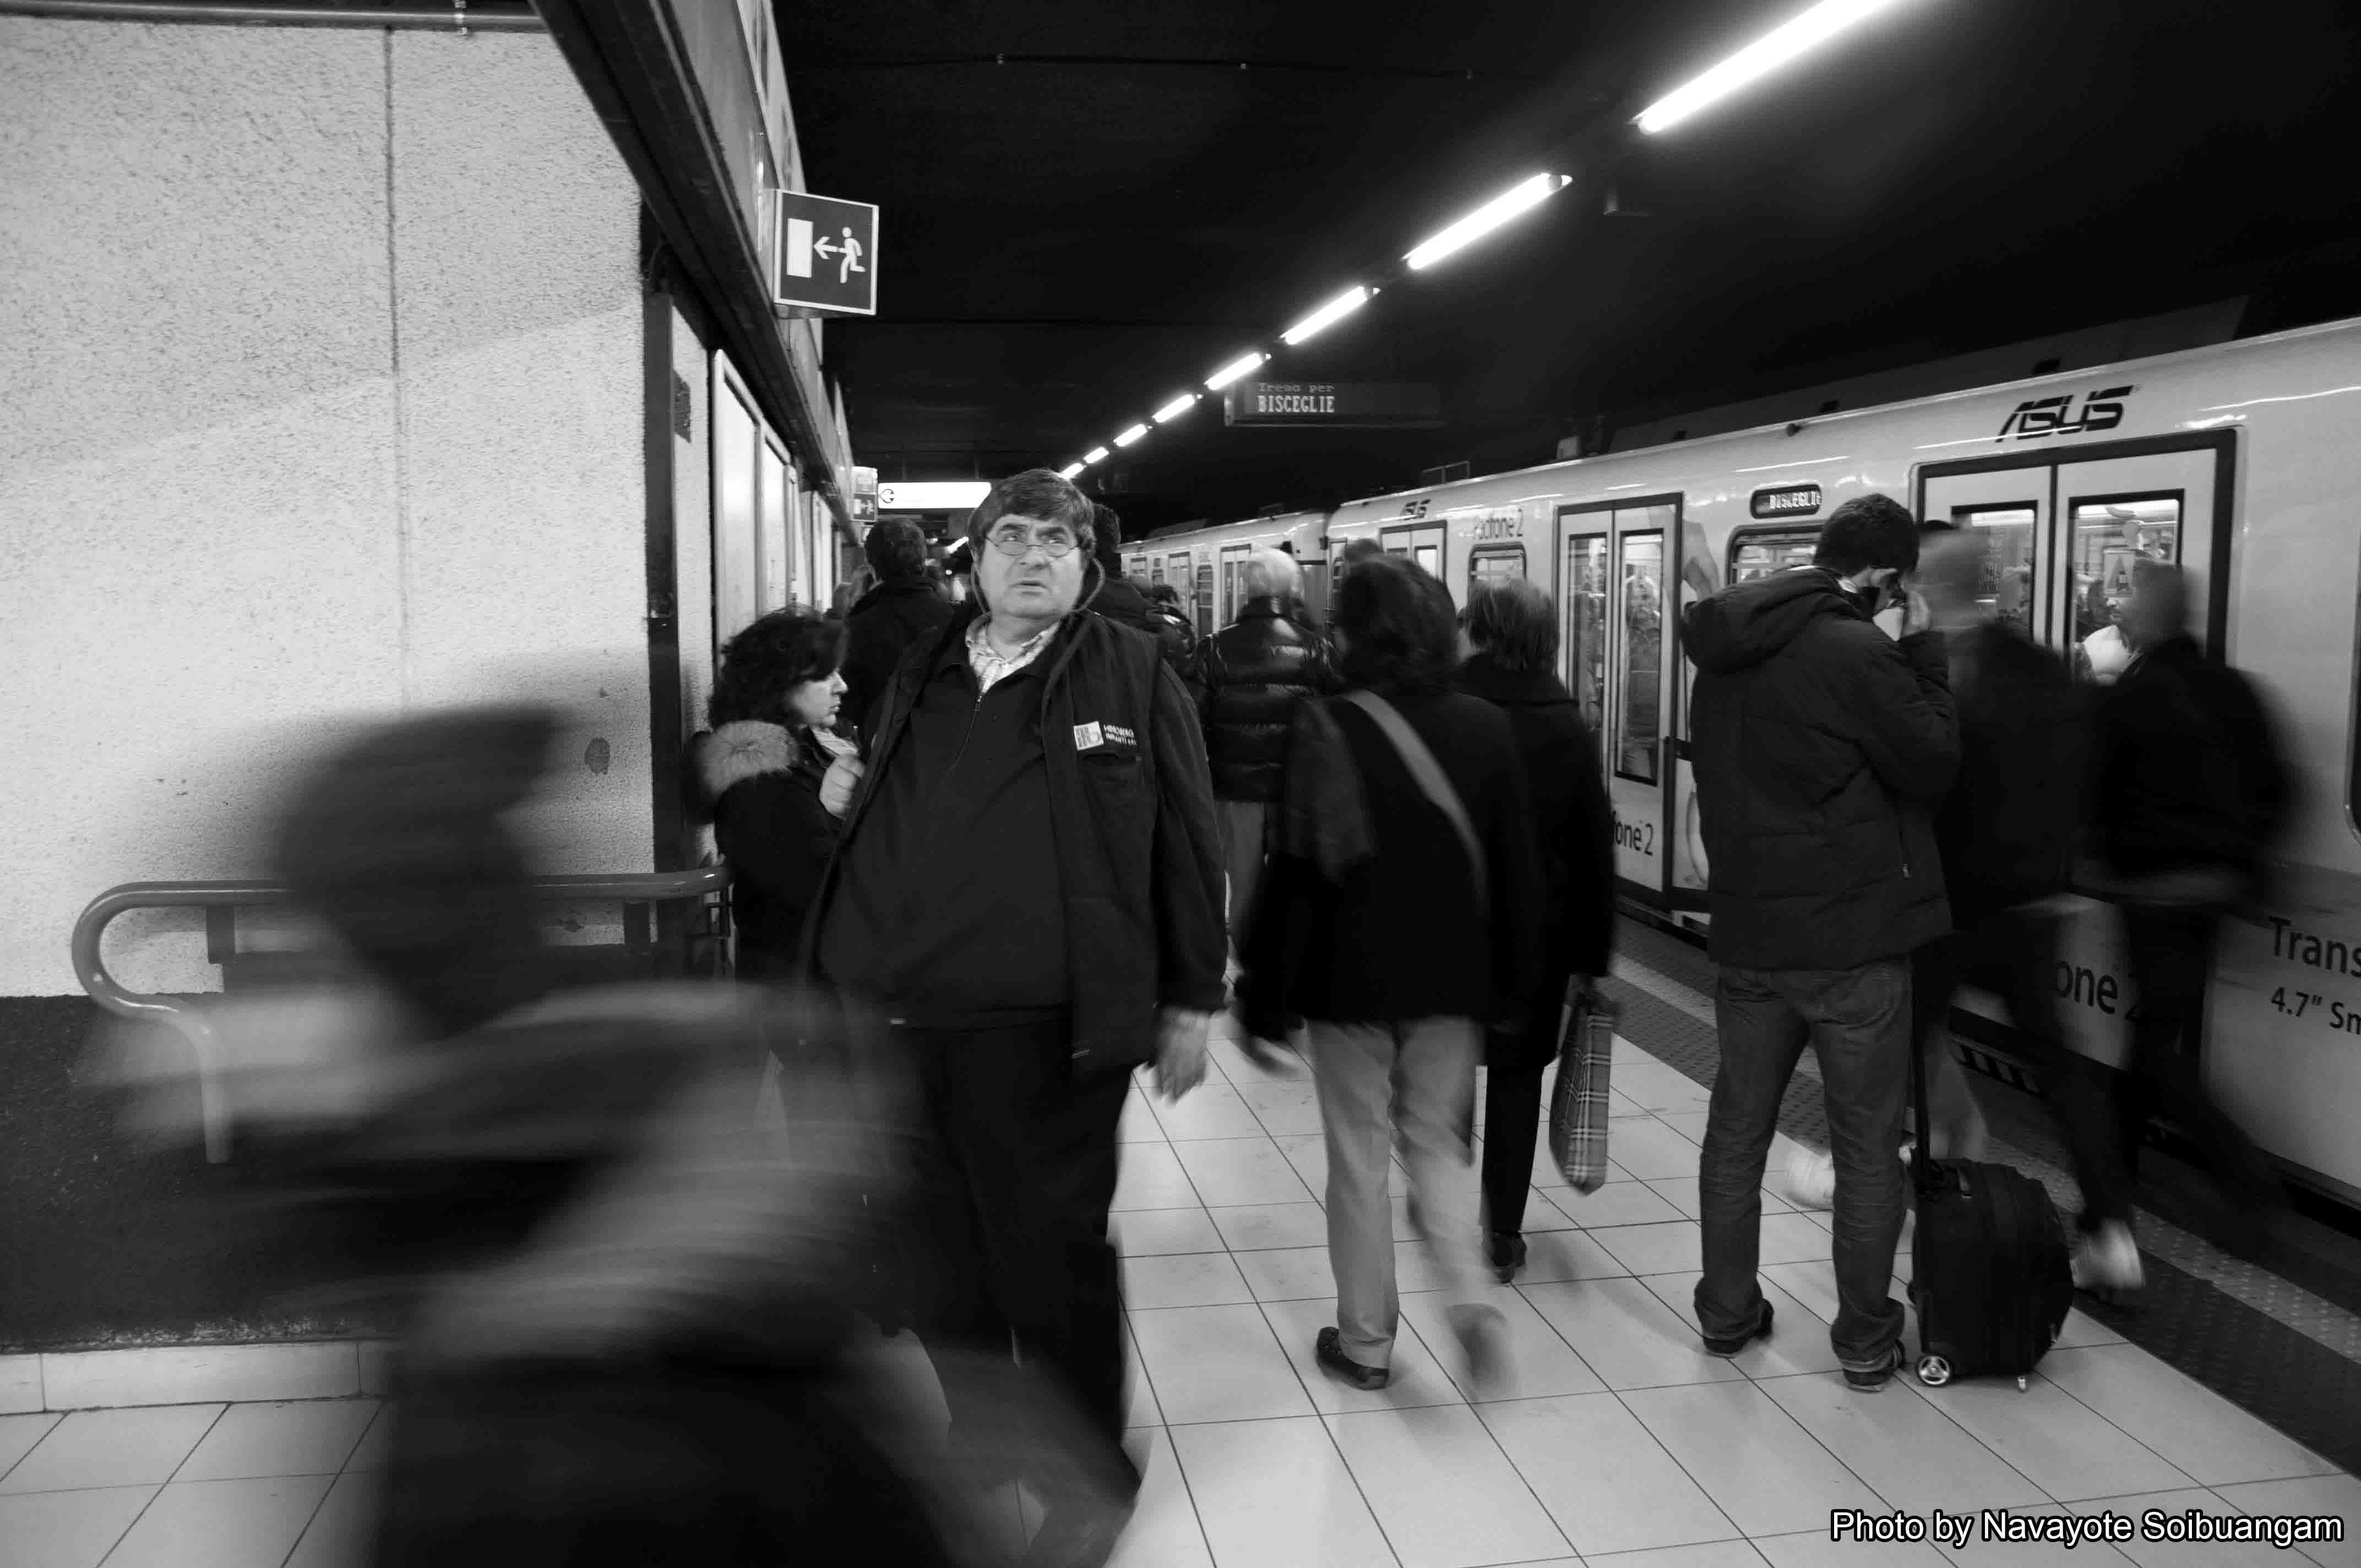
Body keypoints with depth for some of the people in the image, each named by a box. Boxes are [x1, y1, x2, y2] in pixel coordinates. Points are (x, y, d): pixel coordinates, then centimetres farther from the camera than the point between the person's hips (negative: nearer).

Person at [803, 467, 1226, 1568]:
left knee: (1052, 1260, 4)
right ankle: (979, 1450, 38)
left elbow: (1186, 844, 0)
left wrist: (1190, 1000, -1)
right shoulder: (919, 682, 14)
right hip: (897, 1021, 5)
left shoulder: (1131, 676, 0)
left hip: (1041, 1033, -5)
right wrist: (843, 973, 16)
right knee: (943, 1268, 16)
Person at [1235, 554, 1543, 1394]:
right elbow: (1516, 867, 4)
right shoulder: (1486, 727, -1)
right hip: (1454, 980, 4)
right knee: (1438, 1139, 19)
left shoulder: (1326, 730, -14)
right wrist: (1510, 982, 14)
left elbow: (1294, 872, -13)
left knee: (1358, 1158, 10)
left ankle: (1365, 1340, 20)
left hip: (1351, 978, -3)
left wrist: (1264, 994, -5)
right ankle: (1468, 1296, 1)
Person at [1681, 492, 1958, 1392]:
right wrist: (1917, 651, -3)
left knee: (1736, 1129, 15)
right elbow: (1934, 764, -9)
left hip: (1747, 929, 6)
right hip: (1852, 937, -6)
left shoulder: (1729, 652, 5)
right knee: (1867, 1147, 7)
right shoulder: (1859, 654, -18)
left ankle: (1726, 1316, 24)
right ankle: (1866, 1342, 16)